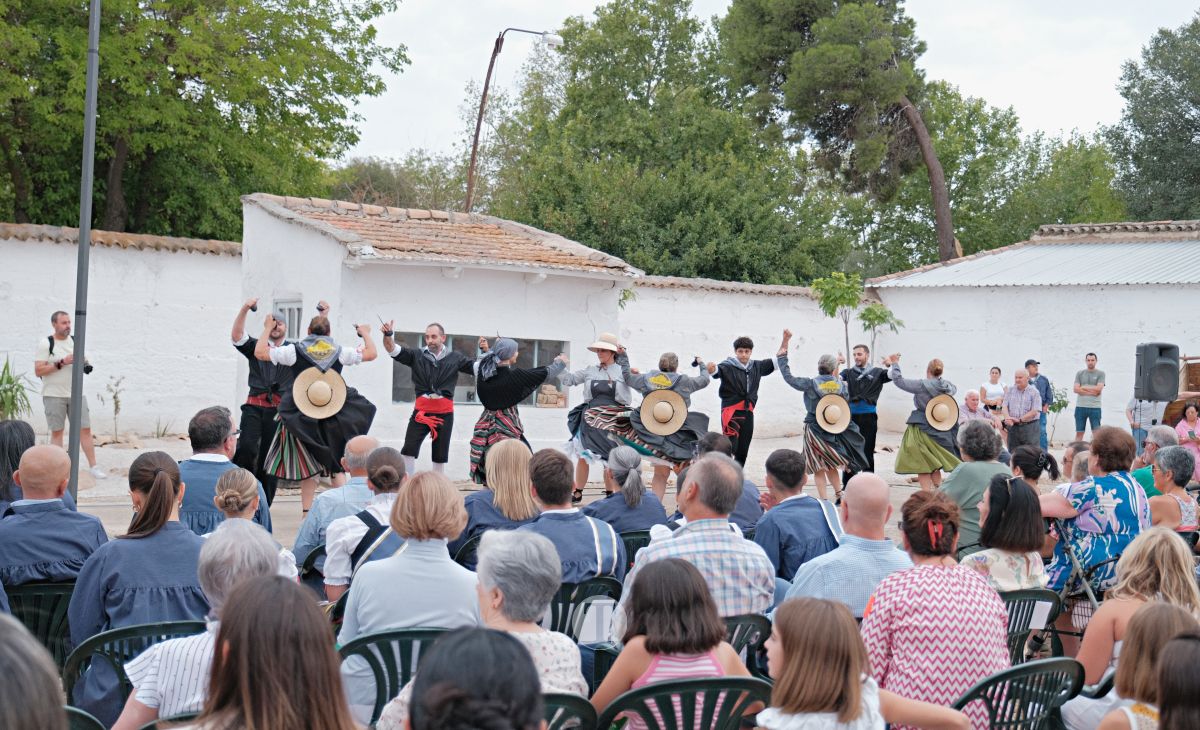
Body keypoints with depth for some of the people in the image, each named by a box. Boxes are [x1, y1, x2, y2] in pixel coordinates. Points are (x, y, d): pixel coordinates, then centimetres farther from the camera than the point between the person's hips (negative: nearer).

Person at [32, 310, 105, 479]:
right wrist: (61, 363, -20)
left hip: (76, 393, 4)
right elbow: (38, 371, -12)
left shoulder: (75, 341, 8)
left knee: (85, 429, 0)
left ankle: (93, 466, 4)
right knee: (57, 432, 3)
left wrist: (85, 365, -4)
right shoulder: (45, 344, -7)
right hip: (54, 395, -4)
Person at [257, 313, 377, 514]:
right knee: (337, 463, 12)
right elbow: (371, 354, 10)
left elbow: (260, 352, 0)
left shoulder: (295, 350, -4)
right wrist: (365, 333, 28)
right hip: (334, 417, 1)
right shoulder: (339, 351, 1)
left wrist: (267, 329, 13)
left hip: (302, 416, -1)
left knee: (307, 466, 6)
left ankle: (307, 512, 4)